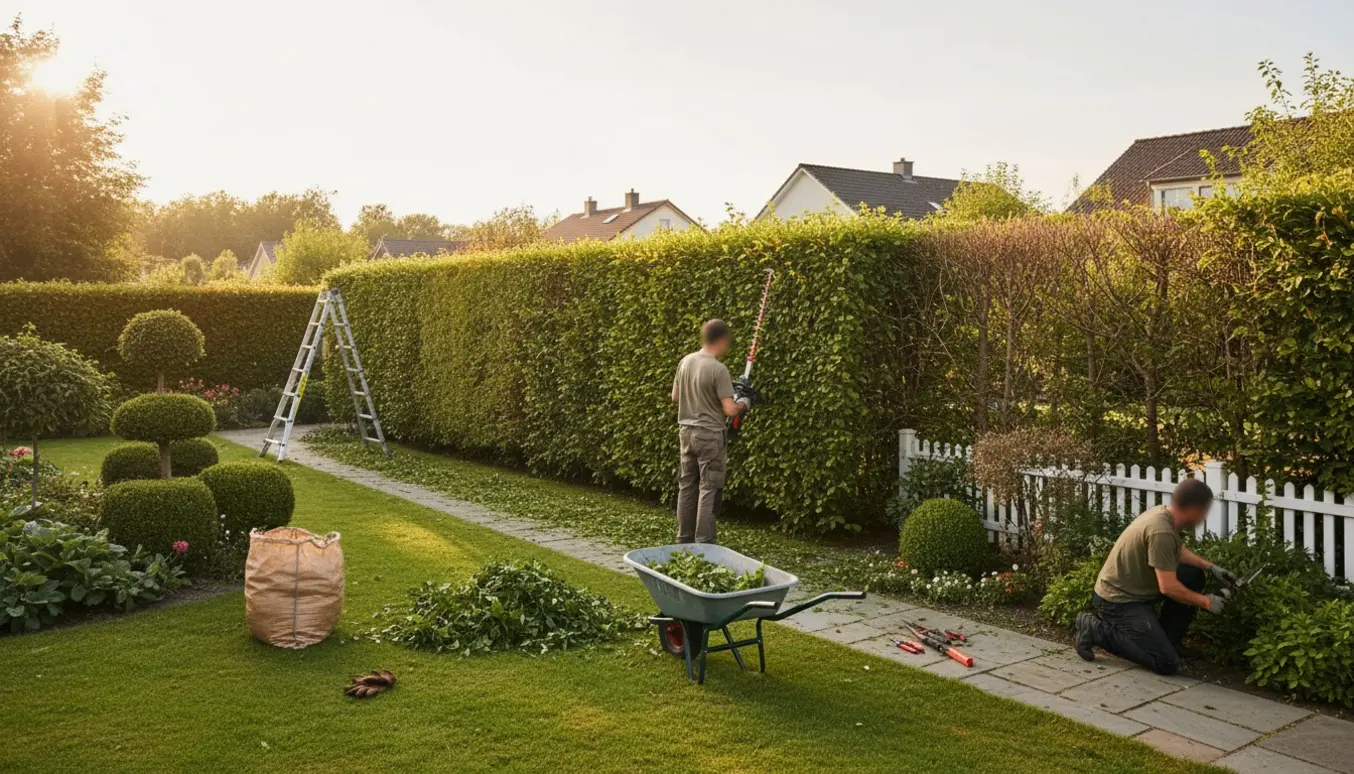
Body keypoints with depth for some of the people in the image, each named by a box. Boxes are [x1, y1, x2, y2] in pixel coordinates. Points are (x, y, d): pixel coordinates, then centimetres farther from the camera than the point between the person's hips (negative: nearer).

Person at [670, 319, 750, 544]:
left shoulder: (686, 361, 3)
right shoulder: (718, 369, -18)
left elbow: (675, 397, 13)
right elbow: (730, 410, -19)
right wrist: (744, 403, 1)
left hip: (686, 432, 7)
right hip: (709, 435, -7)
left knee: (687, 486, 13)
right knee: (709, 489, 1)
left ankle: (684, 538, 21)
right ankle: (703, 541, 2)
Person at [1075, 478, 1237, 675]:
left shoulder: (1163, 513, 1)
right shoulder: (1161, 531, -28)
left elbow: (1179, 552, 24)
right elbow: (1168, 588, -26)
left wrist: (1211, 567, 18)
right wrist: (1206, 602, -12)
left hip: (1133, 588, 10)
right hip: (1118, 600, -10)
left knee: (1193, 576, 10)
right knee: (1167, 663, -13)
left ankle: (1166, 640, 18)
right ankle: (1097, 630, -3)